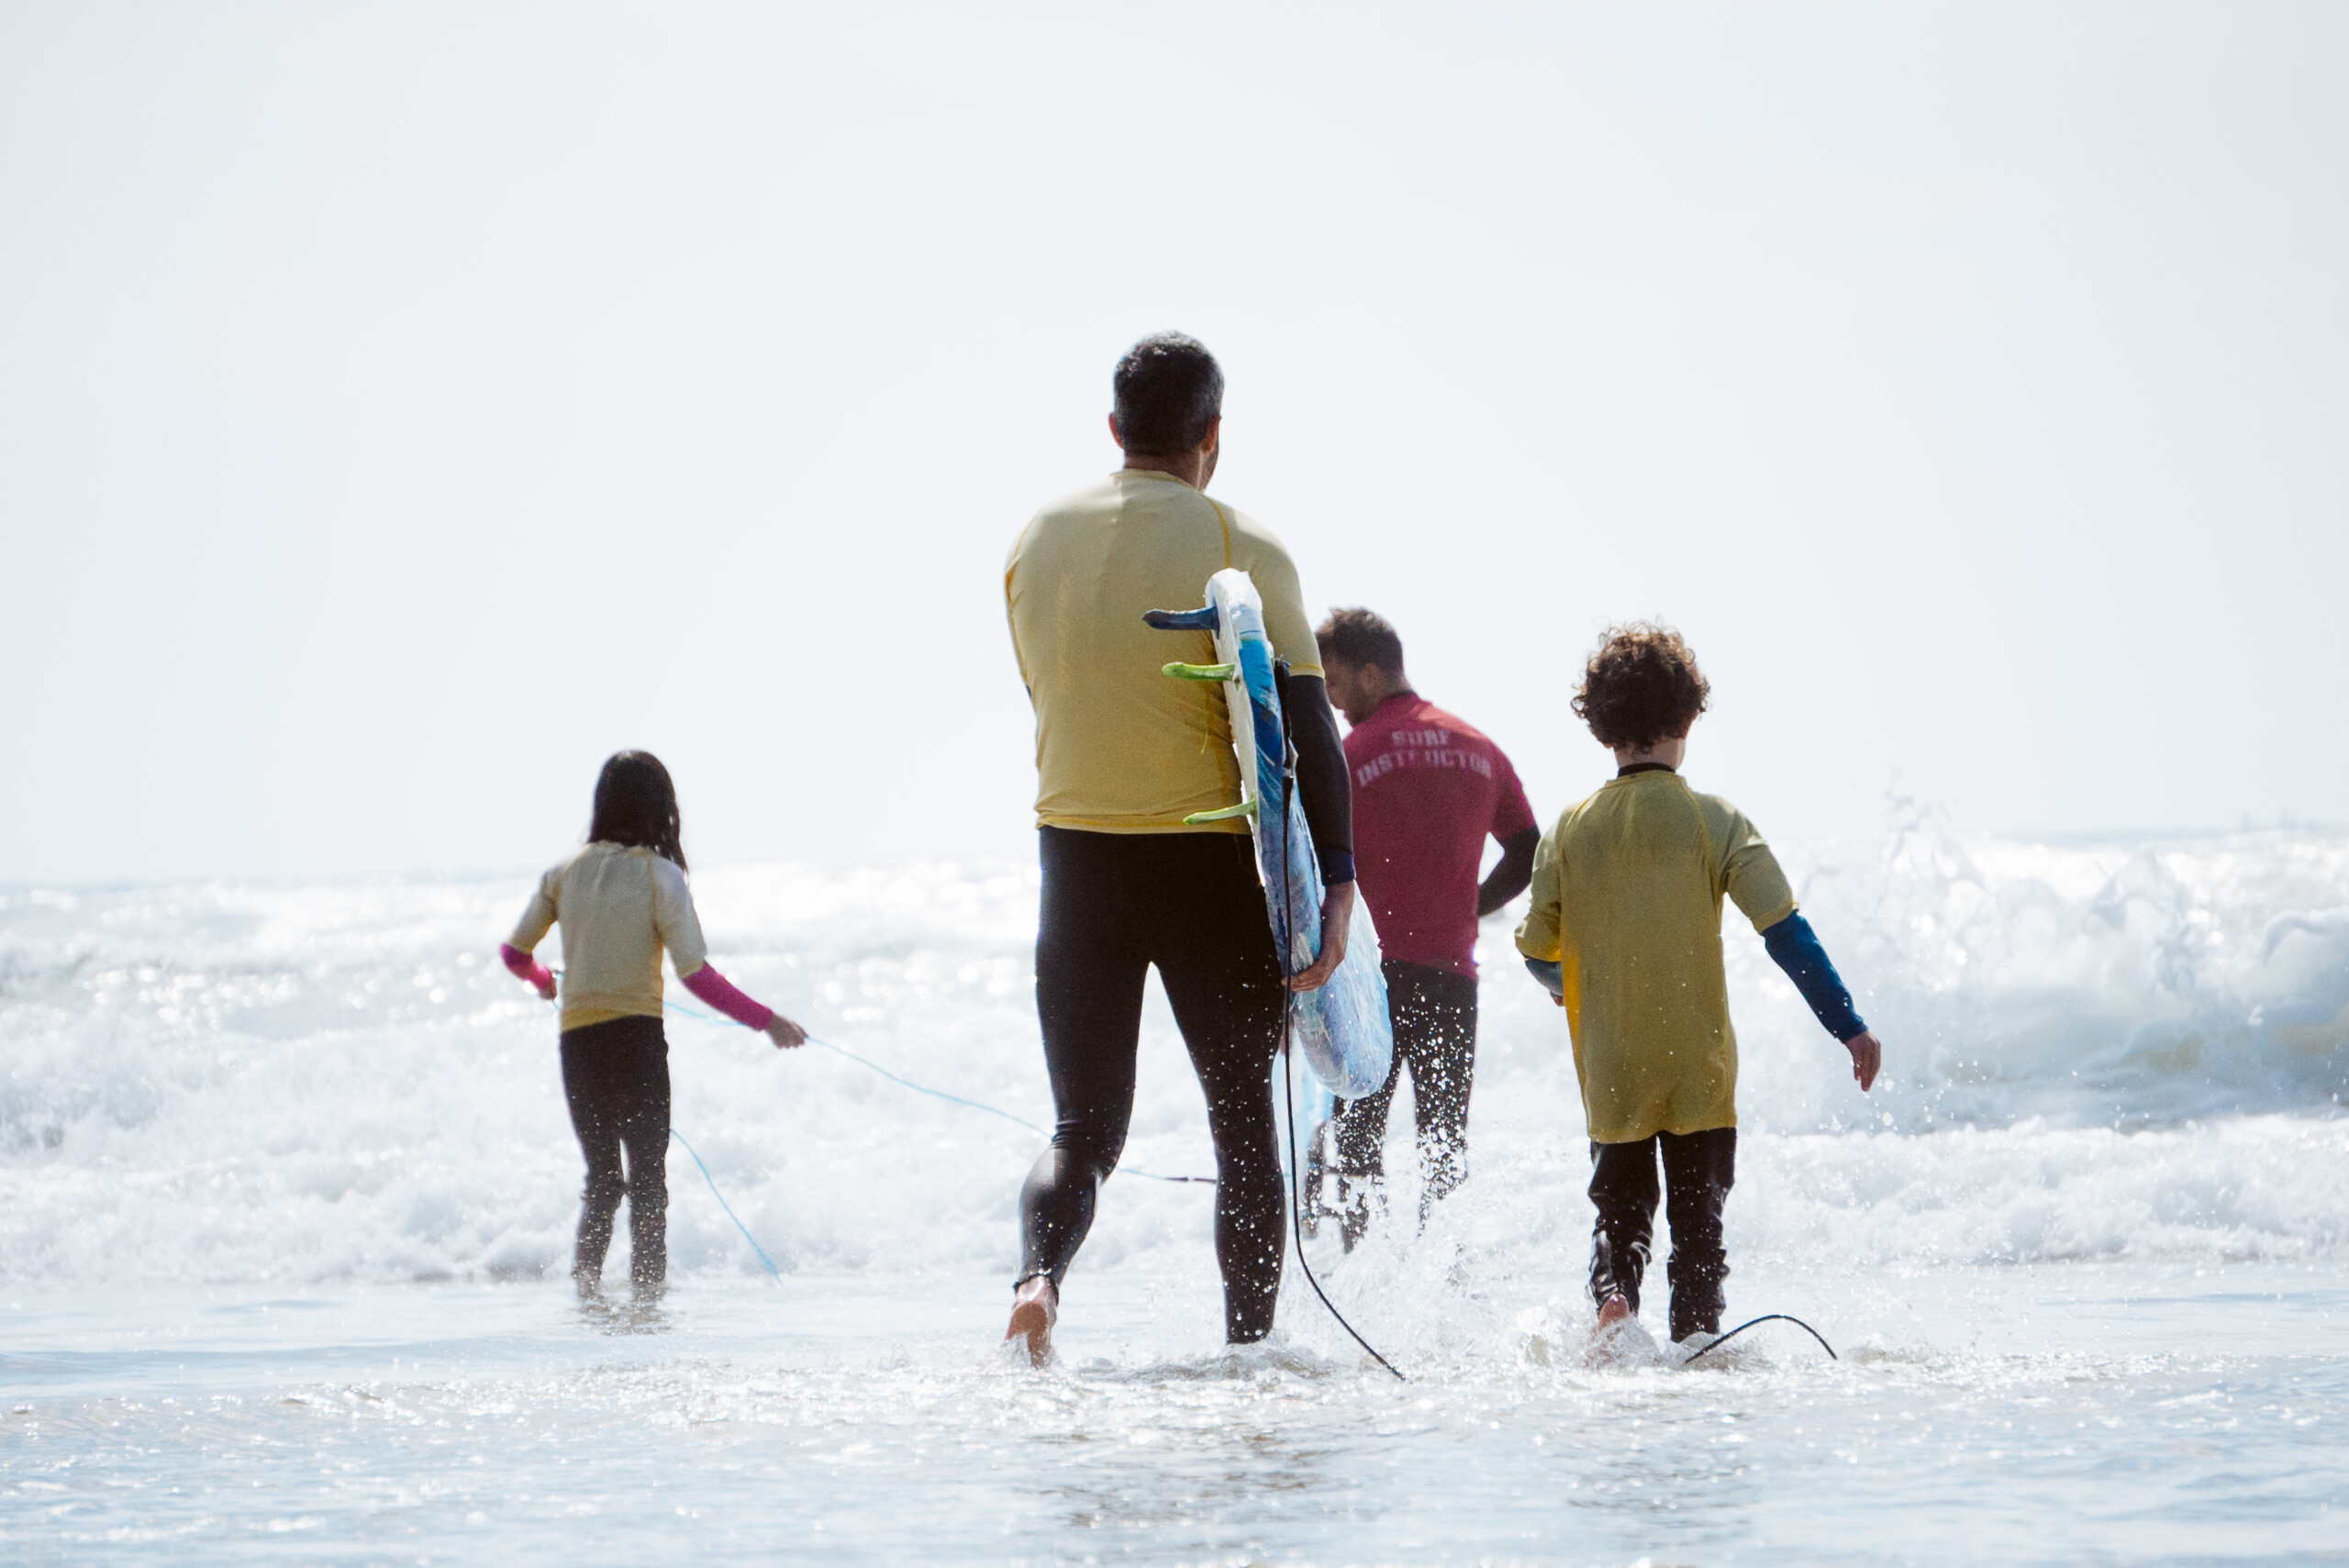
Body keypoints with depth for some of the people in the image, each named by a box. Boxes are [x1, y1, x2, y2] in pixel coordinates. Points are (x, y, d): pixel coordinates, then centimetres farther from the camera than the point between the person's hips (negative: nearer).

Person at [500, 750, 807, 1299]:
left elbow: (513, 953, 9)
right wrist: (766, 1020, -10)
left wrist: (543, 981, 31)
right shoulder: (660, 876, -10)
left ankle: (585, 1285, 5)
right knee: (647, 1177, 8)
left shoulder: (565, 873, 2)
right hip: (636, 1037, -4)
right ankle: (646, 1290, 3)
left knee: (602, 1177, 17)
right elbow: (696, 975, -16)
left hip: (576, 1041, 4)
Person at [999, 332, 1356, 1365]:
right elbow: (1304, 720, -15)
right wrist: (1335, 882, -16)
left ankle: (1037, 1273, -18)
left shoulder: (1038, 542, 5)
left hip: (1076, 854, 3)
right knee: (1244, 1124, 11)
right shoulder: (1240, 548, -9)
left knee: (1084, 1129, 10)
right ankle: (1249, 1347, 9)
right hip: (1210, 861, -3)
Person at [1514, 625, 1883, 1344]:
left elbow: (1537, 950, 3)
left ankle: (1612, 1292, -14)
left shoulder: (1570, 830, -1)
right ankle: (1696, 1331, -1)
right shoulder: (1713, 822, -7)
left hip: (1610, 1075, 2)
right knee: (1698, 1218, 10)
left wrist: (1567, 984, 27)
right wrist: (1850, 1027, -9)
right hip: (1699, 1070, -2)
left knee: (1620, 1210, 13)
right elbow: (1785, 932, -12)